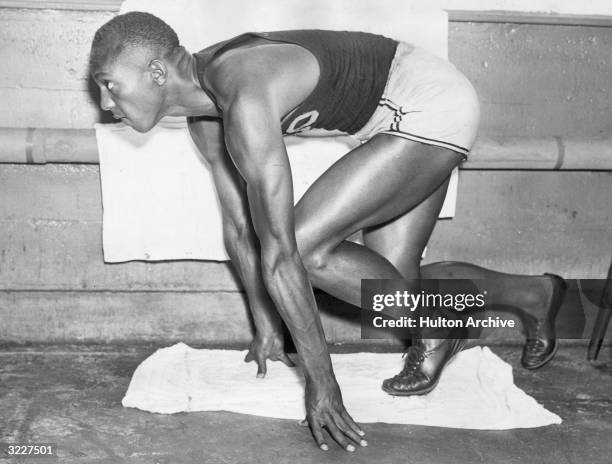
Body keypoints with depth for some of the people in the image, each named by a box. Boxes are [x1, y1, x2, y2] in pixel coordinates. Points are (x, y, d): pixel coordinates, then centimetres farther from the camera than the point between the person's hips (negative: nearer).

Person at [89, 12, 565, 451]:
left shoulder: (244, 98, -32)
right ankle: (531, 294, 32)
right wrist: (266, 330, 12)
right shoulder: (205, 106, -1)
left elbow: (279, 252, -32)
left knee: (307, 249, -17)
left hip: (433, 104, -9)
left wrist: (320, 380, -27)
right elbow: (239, 226, 6)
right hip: (411, 114, 9)